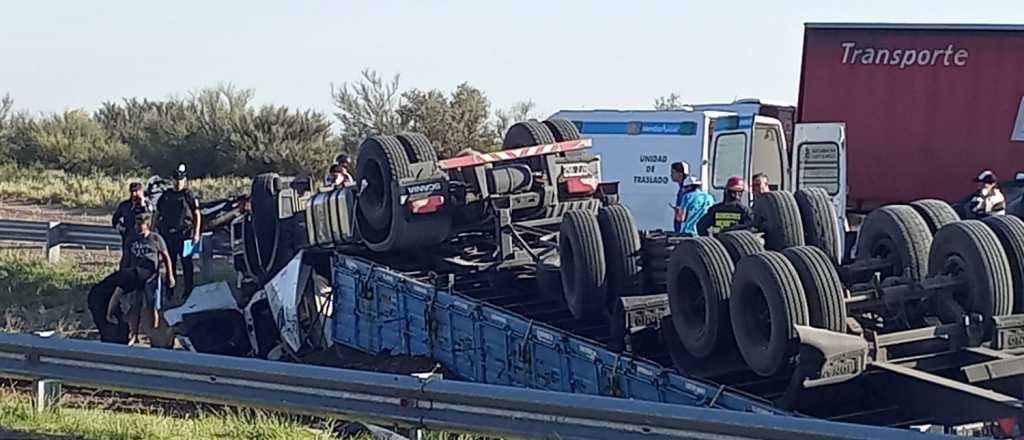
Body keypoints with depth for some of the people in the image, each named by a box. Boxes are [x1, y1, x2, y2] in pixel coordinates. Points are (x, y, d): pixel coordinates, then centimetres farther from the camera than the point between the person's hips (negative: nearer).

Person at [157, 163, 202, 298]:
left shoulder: (188, 195, -2)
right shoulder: (166, 195, 11)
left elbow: (197, 215, -2)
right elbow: (157, 214, 18)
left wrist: (196, 233, -9)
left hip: (184, 235, -5)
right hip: (168, 235, 5)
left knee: (186, 263, 2)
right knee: (169, 263, 10)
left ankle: (189, 290, 9)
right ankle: (169, 291, 18)